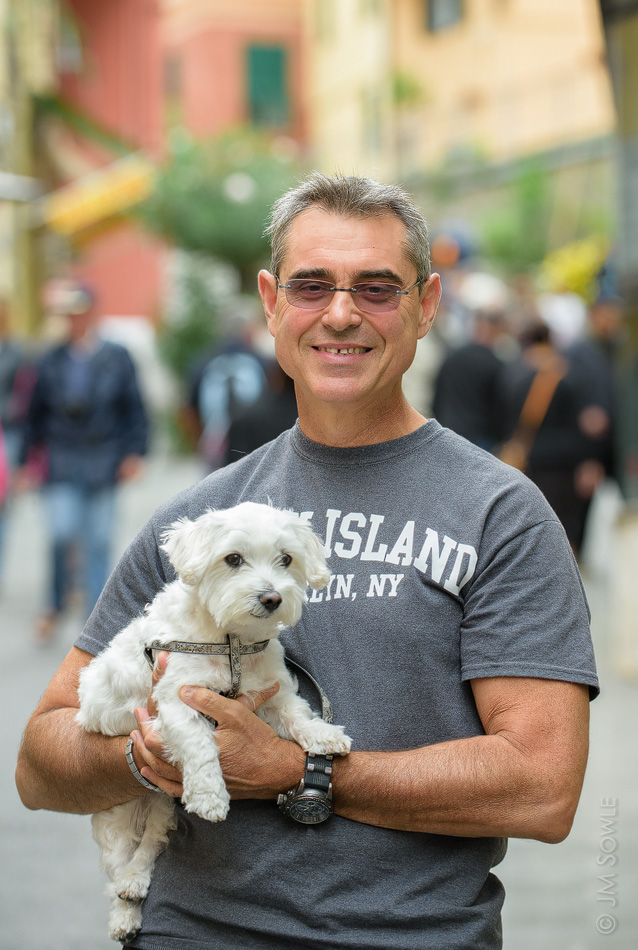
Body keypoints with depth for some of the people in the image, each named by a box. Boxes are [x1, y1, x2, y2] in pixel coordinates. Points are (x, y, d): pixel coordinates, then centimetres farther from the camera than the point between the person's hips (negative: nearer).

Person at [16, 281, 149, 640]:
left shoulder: (116, 358, 3)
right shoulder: (52, 361, 8)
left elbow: (134, 408, 3)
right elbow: (37, 413, 13)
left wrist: (134, 452, -7)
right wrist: (27, 460, 11)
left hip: (101, 462, -1)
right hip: (62, 460, 1)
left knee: (98, 542, 2)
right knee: (62, 535, -14)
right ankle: (57, 605, 6)